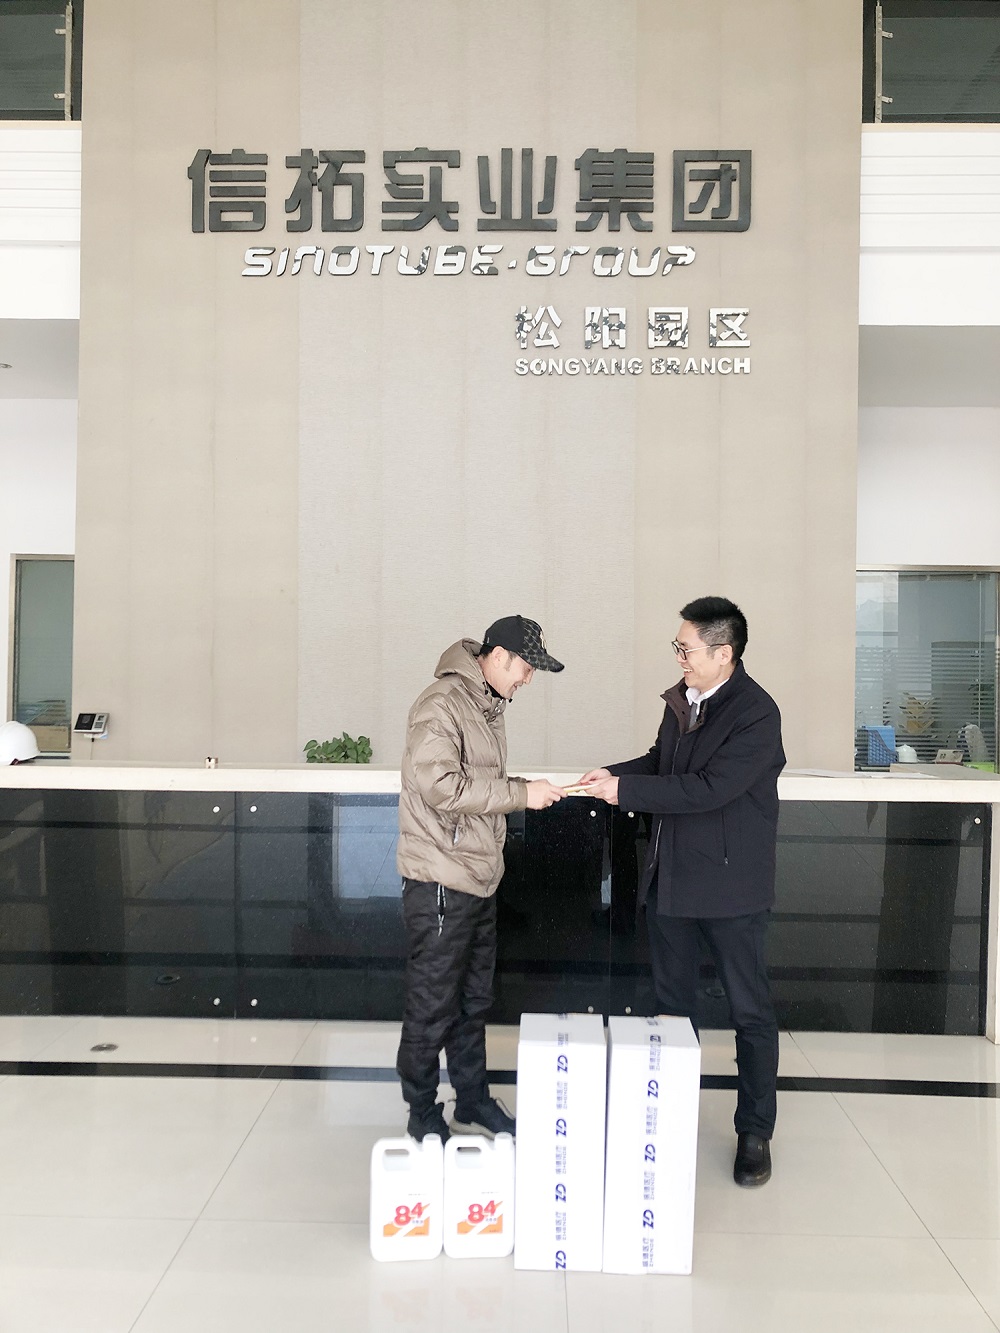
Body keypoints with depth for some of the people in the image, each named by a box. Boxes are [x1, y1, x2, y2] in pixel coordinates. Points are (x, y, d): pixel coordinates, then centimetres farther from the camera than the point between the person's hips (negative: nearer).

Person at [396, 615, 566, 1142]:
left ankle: (473, 1104, 33)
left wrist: (524, 790, 5)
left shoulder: (487, 705, 13)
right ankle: (422, 1115, 21)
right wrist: (519, 793, -22)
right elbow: (441, 786, -26)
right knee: (432, 1006, 4)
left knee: (473, 1000, 19)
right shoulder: (442, 704, -17)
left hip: (479, 880, 9)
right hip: (440, 882, -9)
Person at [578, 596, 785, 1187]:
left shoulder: (756, 714, -19)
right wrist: (616, 772, -2)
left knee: (750, 1010, 7)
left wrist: (624, 790, -22)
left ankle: (756, 1133, 23)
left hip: (730, 884, -7)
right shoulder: (681, 699, 5)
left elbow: (709, 788, -26)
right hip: (672, 877, 8)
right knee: (673, 1003, 17)